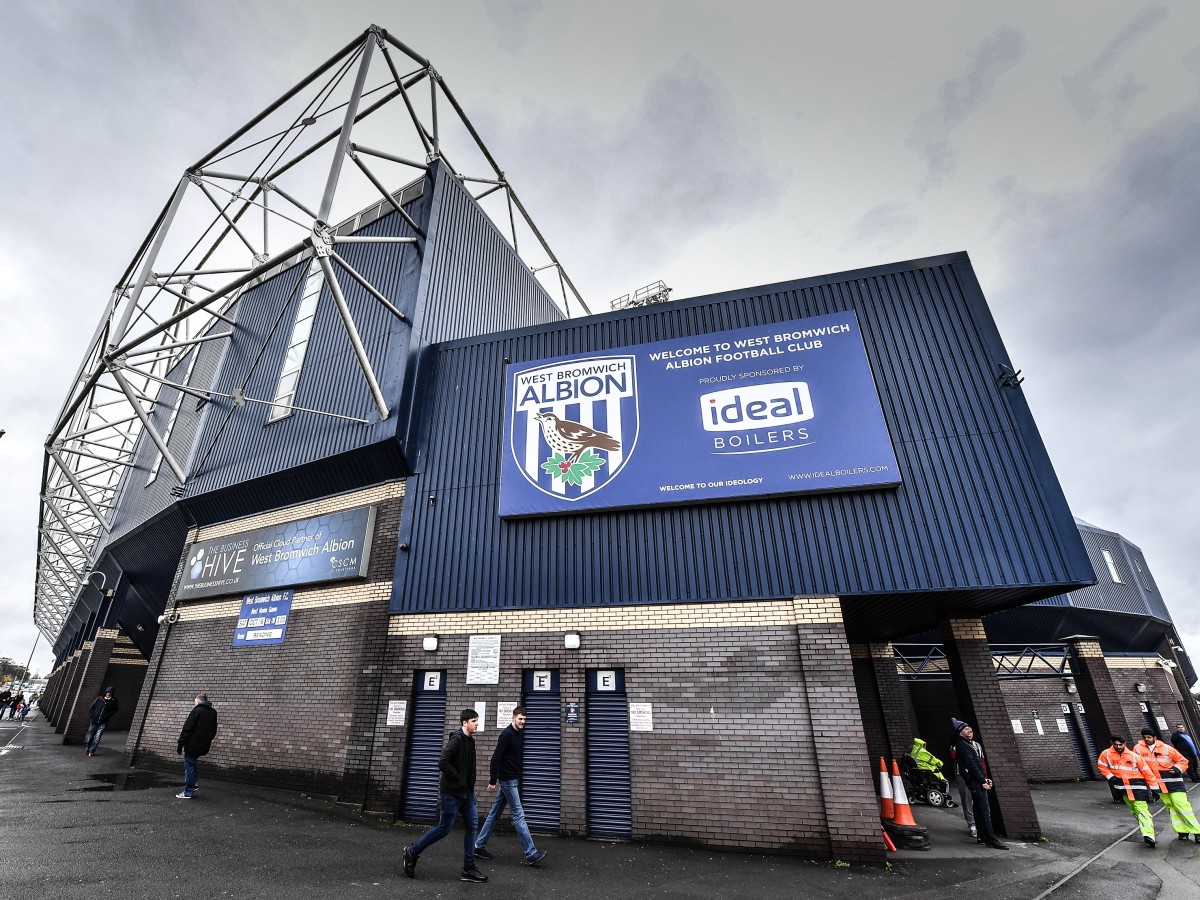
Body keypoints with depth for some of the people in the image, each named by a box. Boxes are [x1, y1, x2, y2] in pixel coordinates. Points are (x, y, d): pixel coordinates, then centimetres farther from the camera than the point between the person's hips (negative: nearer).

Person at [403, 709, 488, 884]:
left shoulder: (470, 740, 7)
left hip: (466, 792, 8)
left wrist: (470, 786, 6)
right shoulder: (457, 739, -19)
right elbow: (443, 763, -26)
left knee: (472, 825, 7)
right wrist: (458, 779, -17)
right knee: (444, 828, 3)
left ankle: (468, 870, 15)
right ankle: (412, 852, 24)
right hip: (452, 792, -8)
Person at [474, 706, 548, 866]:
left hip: (512, 779, 9)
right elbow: (496, 758, -21)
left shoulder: (520, 733, 7)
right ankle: (531, 854, -4)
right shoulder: (506, 734, -19)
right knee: (518, 814, -7)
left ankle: (479, 846, 26)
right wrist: (492, 781, -20)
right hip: (507, 780, -9)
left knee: (495, 813, 15)